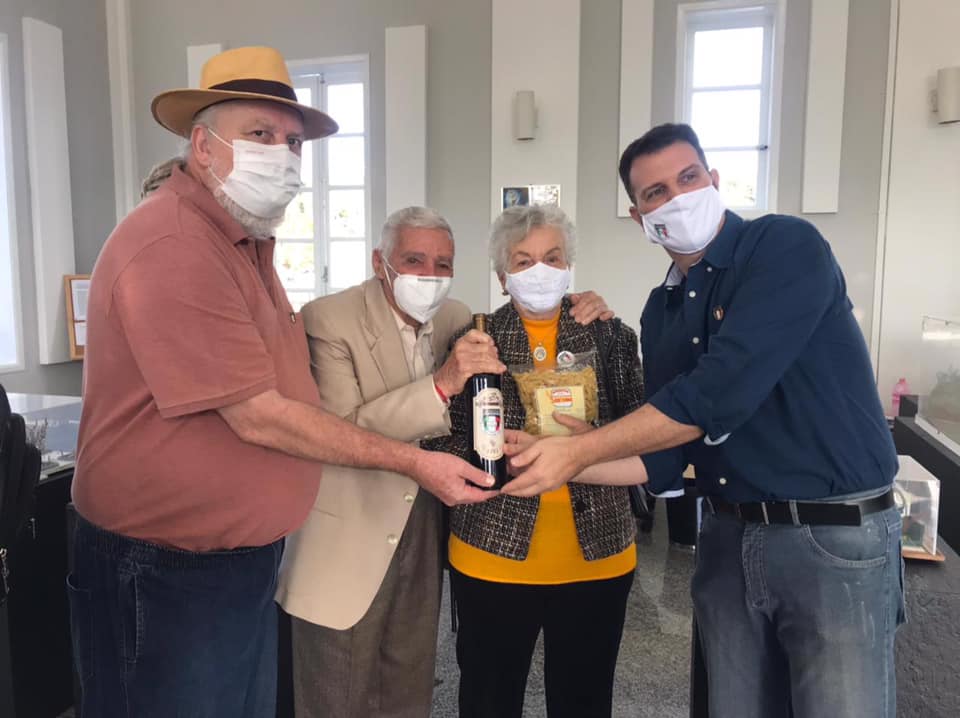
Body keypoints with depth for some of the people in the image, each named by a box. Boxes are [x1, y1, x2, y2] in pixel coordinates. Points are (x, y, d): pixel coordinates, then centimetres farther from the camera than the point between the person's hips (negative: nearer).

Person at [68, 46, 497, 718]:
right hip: (168, 574, -9)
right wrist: (414, 461, -15)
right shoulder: (173, 248, -23)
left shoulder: (248, 238, 9)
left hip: (248, 554, 9)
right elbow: (258, 417, -24)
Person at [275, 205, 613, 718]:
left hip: (424, 542, 5)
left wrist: (574, 316, -5)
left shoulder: (455, 319, 3)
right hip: (346, 549, -5)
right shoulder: (328, 319, -15)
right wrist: (441, 383, -33)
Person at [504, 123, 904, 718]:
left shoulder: (787, 246, -12)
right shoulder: (661, 312, 8)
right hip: (728, 540, 6)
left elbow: (719, 394, -25)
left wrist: (577, 451, -21)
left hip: (836, 539, -5)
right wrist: (549, 460, -5)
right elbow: (663, 459, 6)